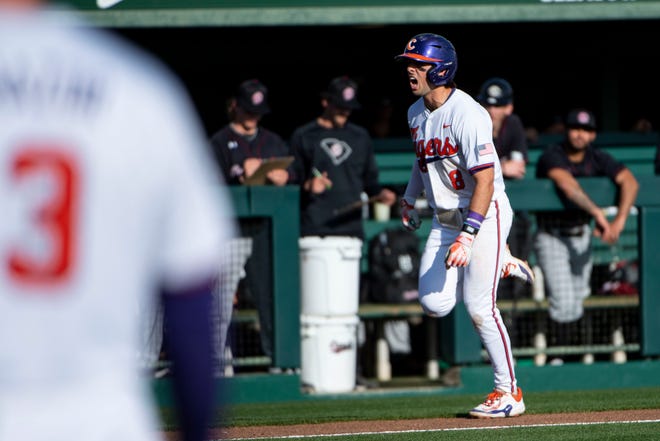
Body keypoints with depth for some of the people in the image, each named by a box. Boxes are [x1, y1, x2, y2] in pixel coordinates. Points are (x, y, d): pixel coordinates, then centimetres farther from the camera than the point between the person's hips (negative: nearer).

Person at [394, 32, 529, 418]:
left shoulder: (467, 114, -22)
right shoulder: (417, 112, 5)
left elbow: (485, 178, -26)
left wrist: (468, 237, -31)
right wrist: (410, 200, 30)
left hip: (485, 215, -7)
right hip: (445, 219, 8)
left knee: (479, 306, -10)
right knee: (435, 304, -4)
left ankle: (509, 392, 2)